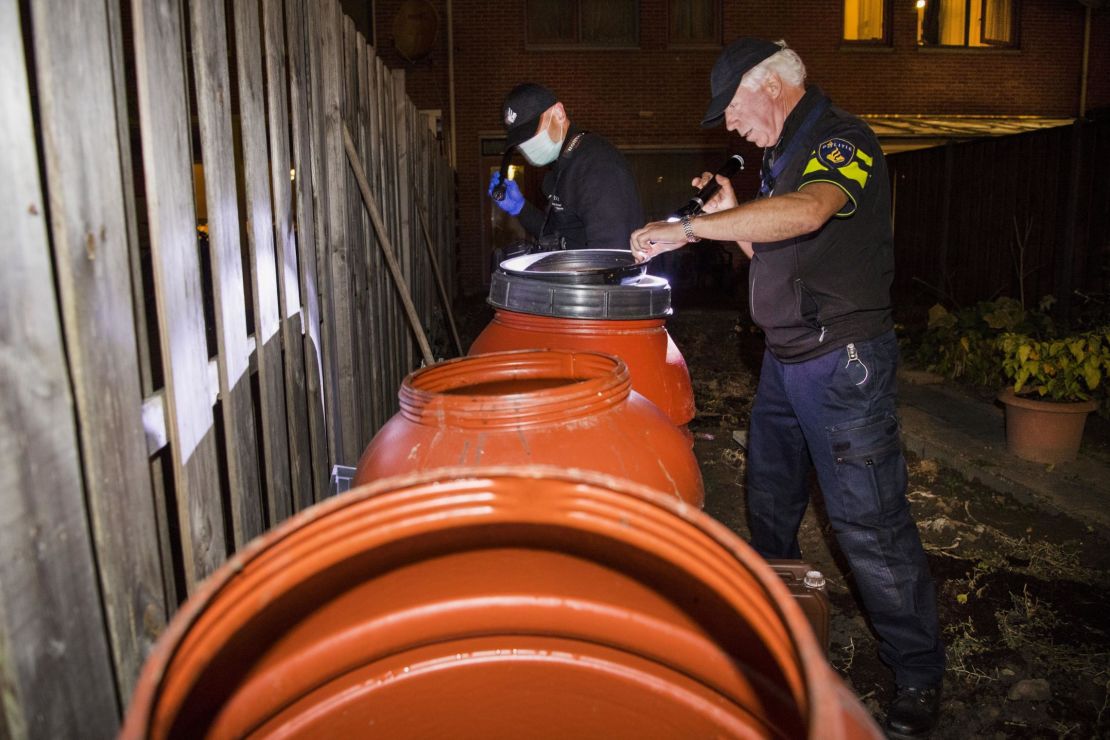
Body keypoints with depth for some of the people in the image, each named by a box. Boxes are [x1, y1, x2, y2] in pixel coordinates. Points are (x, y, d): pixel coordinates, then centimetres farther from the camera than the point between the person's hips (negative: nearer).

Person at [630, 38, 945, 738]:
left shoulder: (842, 139, -15)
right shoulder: (785, 149, 14)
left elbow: (806, 212, -37)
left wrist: (690, 227, -32)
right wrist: (730, 214, 4)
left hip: (842, 360, -9)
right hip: (785, 358, 9)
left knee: (869, 520, -4)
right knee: (770, 500, 20)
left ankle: (920, 673, 12)